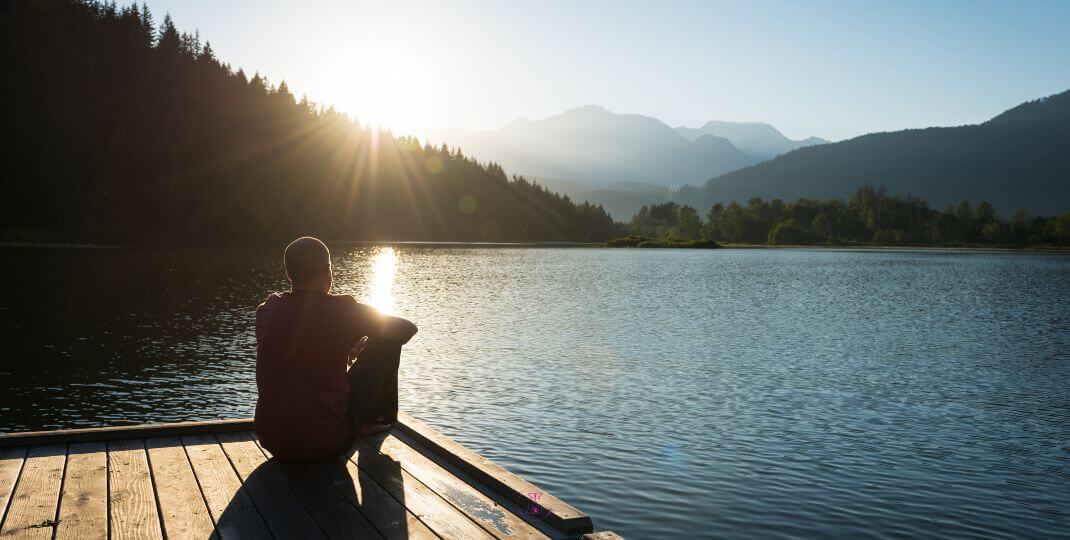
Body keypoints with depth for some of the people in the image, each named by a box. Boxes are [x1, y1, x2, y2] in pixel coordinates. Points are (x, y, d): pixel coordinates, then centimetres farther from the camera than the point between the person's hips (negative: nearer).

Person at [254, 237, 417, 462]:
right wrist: (362, 344, 20)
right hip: (327, 443, -5)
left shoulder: (266, 309, -1)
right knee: (387, 343, 8)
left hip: (272, 441, 5)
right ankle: (380, 417, 32)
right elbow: (407, 329, 2)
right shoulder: (342, 310, -14)